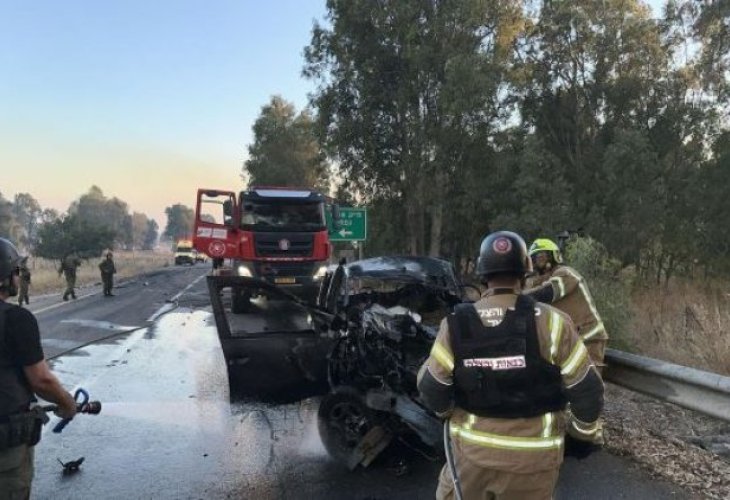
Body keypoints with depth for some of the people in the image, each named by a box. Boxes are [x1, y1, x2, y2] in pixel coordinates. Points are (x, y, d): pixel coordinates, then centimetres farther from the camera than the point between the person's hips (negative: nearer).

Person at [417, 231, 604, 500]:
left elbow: (431, 388, -4)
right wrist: (583, 432, 8)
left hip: (471, 445, 1)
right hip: (532, 452, 0)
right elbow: (585, 388, -9)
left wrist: (448, 414, 17)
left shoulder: (456, 324, -10)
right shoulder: (551, 322, -15)